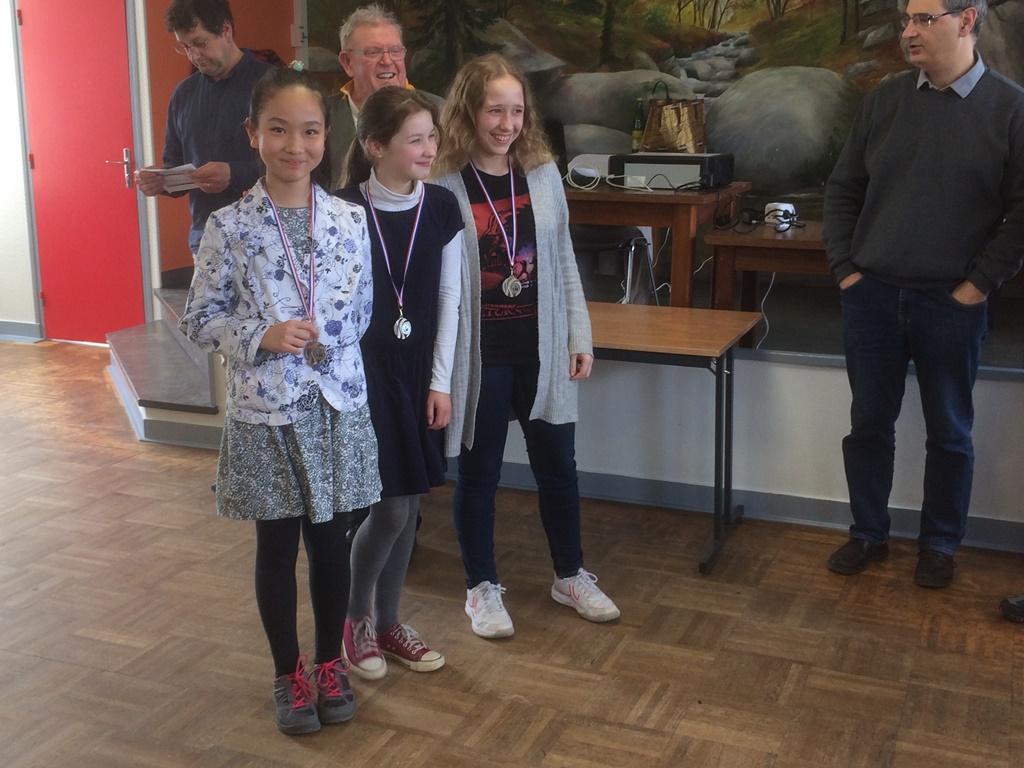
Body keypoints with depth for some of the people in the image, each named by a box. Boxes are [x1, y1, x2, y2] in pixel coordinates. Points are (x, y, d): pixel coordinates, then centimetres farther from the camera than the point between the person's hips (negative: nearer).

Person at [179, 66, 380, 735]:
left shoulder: (350, 219, -1)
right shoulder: (229, 227, -7)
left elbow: (364, 309, 8)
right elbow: (200, 320, -3)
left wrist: (331, 340, -3)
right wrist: (262, 337, -17)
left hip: (338, 406, 2)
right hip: (264, 411, -2)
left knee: (331, 539, 13)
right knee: (277, 545, 12)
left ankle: (331, 663, 33)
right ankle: (289, 673, 30)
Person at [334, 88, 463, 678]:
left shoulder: (441, 208, 0)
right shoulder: (343, 212, -13)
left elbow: (449, 299, 4)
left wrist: (440, 382, 2)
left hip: (417, 373, 5)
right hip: (362, 370, -4)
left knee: (409, 505, 11)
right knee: (390, 508, -5)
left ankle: (388, 621, 29)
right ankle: (355, 617, 21)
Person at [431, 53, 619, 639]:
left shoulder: (543, 172, 3)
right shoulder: (444, 183, -10)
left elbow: (563, 259, 8)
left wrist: (580, 337, 7)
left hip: (541, 348, 4)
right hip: (479, 353, -4)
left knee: (559, 465, 14)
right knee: (480, 471, 11)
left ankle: (571, 575, 34)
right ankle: (483, 587, 29)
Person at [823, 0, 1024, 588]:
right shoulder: (886, 100, 5)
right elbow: (844, 188, 9)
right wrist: (845, 267, 2)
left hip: (952, 304, -3)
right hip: (873, 296, 3)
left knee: (949, 431, 10)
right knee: (869, 423, 11)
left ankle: (941, 544, 27)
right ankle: (869, 534, 27)